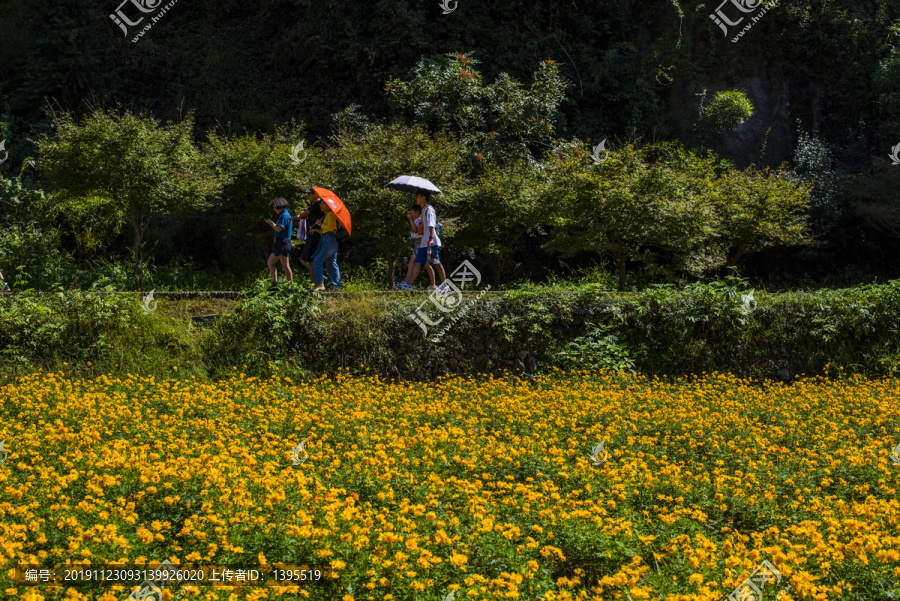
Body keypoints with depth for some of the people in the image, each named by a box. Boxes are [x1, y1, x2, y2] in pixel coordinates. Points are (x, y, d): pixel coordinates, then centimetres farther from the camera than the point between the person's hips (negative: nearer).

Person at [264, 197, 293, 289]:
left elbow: (279, 229, -22)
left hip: (283, 243, -11)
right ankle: (274, 284, 10)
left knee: (285, 265, -10)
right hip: (280, 243, 11)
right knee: (270, 262, 14)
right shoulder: (287, 215, 18)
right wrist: (273, 223, 17)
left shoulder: (284, 216, -13)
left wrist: (271, 223, -8)